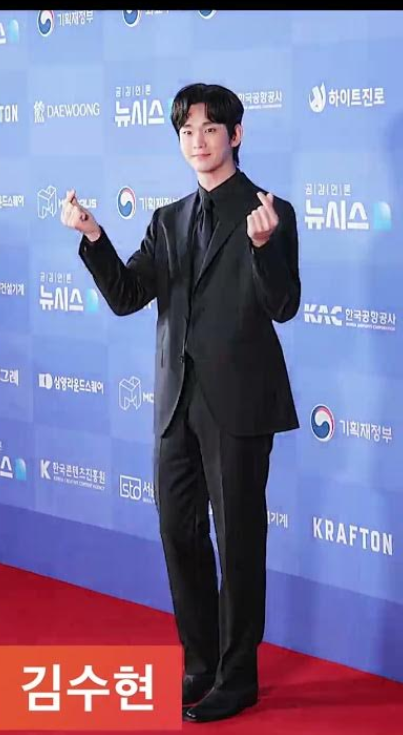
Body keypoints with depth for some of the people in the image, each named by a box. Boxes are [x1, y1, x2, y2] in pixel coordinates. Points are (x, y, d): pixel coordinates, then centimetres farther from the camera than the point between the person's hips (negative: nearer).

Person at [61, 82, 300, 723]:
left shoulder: (271, 213, -5)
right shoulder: (170, 221, 12)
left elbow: (283, 307, -15)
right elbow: (125, 297, 5)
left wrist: (263, 243, -32)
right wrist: (93, 237, -10)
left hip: (237, 404, -6)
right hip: (178, 404, 6)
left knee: (238, 542, 3)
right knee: (181, 536, 13)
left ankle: (237, 678, 16)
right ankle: (200, 666, 28)